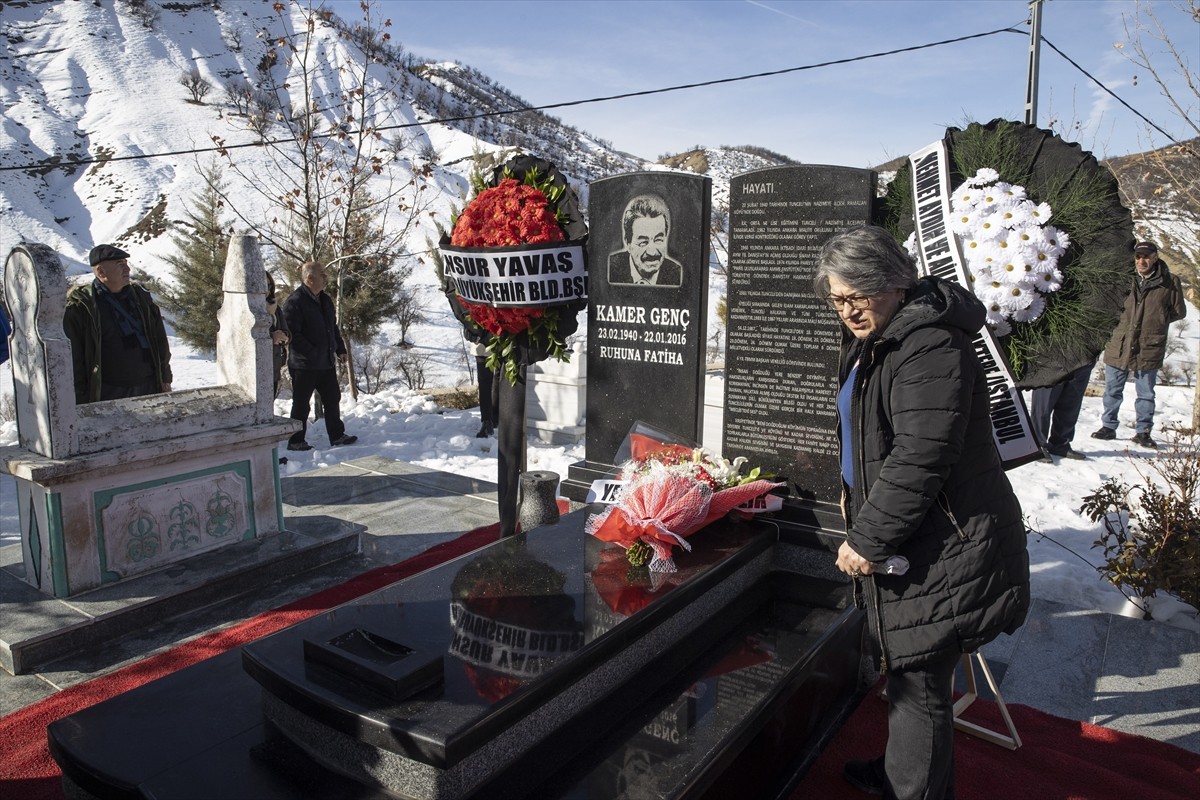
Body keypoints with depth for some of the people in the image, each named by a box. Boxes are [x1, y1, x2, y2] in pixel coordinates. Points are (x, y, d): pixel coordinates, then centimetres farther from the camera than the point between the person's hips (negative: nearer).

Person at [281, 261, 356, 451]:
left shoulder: (325, 300, 12)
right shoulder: (294, 302, -16)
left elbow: (333, 327, 21)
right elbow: (292, 334, -21)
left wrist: (340, 349, 14)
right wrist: (312, 353, -21)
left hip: (326, 362, 8)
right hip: (304, 365, -8)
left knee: (332, 399, 14)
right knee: (301, 403, 3)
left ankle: (337, 435, 25)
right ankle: (296, 441, 14)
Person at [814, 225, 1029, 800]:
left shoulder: (929, 348, -22)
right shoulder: (874, 343, 12)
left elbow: (920, 458, -29)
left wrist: (867, 538, -23)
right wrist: (858, 506, 19)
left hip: (942, 549, -10)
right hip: (907, 543, 10)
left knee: (918, 679, 2)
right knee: (904, 667, 24)